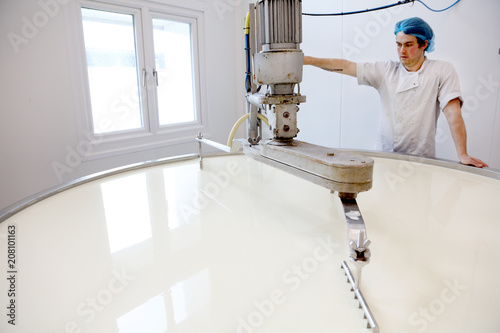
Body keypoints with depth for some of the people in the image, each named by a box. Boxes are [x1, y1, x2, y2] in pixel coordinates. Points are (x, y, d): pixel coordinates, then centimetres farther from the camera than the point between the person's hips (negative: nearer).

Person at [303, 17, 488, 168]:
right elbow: (347, 66, -1)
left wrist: (463, 154, -14)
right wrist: (309, 60, -10)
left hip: (421, 161, -2)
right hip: (384, 157, 2)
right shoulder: (386, 70, 6)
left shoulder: (442, 71, 1)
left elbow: (453, 113, -6)